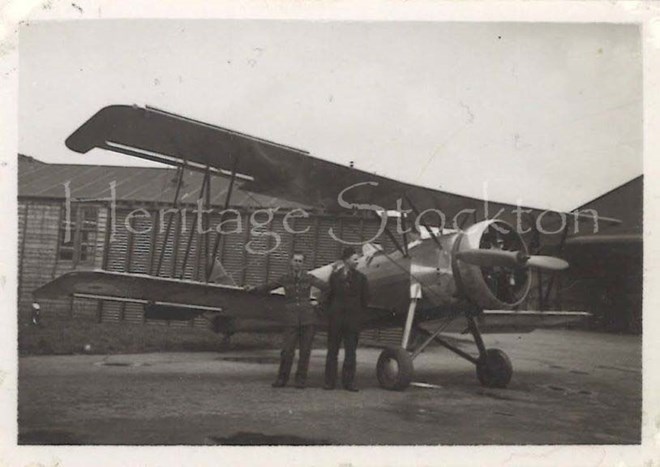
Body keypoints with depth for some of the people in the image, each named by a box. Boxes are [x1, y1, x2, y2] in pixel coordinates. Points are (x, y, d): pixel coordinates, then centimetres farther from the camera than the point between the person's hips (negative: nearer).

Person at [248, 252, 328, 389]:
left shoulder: (309, 278, 6)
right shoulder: (285, 279, 8)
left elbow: (324, 286, -6)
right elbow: (268, 287, 13)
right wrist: (254, 289, 0)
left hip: (307, 317, 0)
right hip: (291, 318, 0)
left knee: (305, 351, 2)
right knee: (287, 350, -4)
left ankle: (301, 379, 13)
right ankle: (282, 379, 9)